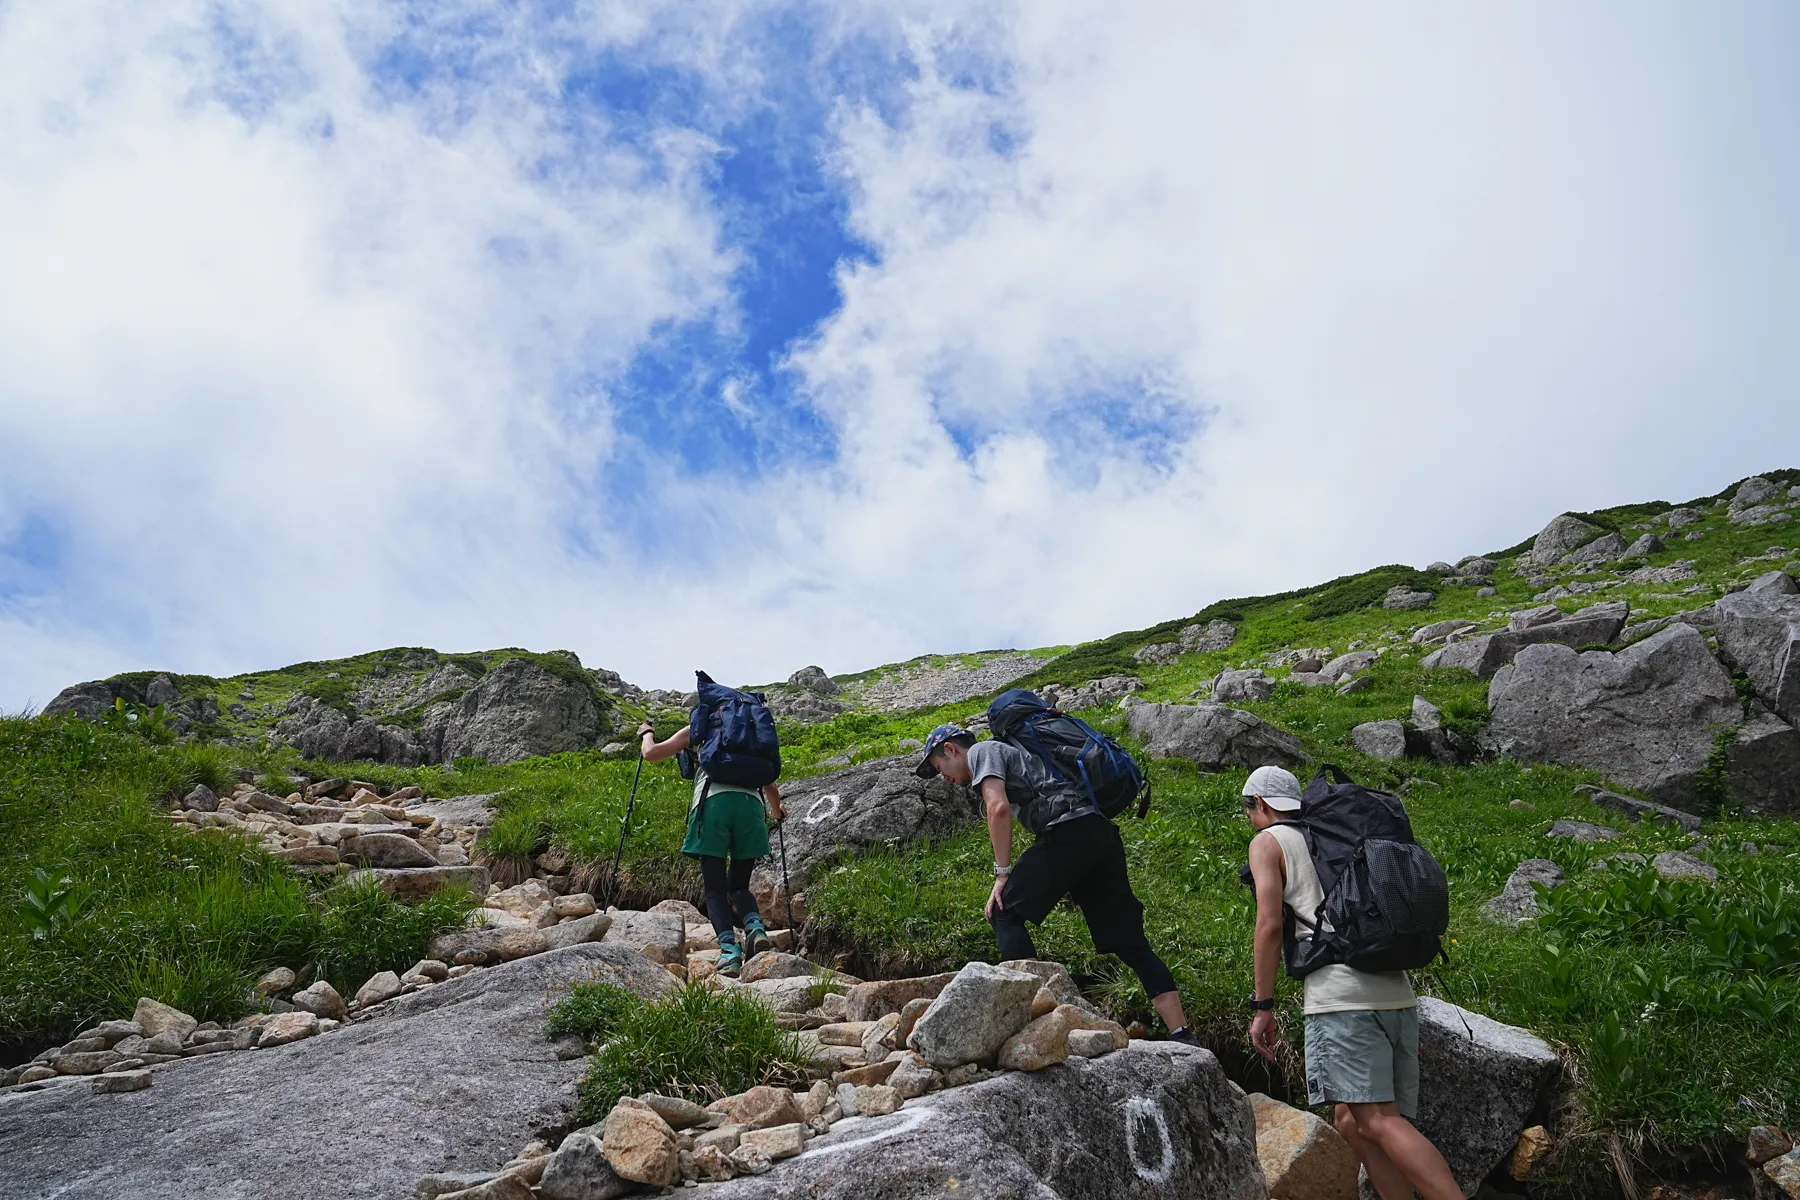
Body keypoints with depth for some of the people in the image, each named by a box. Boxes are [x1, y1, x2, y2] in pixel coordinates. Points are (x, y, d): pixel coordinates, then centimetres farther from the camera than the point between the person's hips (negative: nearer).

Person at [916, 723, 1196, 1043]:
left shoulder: (981, 751, 8)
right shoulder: (1011, 753, 35)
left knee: (1005, 912, -1)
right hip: (1103, 833, 9)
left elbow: (998, 808, -10)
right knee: (1131, 942, 8)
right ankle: (1183, 1038, 4)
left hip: (1069, 831, -9)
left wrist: (1003, 874, -5)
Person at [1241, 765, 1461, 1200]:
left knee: (1378, 1122, -12)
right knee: (1351, 1120, 11)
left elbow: (1270, 925, -5)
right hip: (1396, 993, 8)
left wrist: (1263, 1005, 0)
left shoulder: (1268, 842, 7)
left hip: (1343, 997, -8)